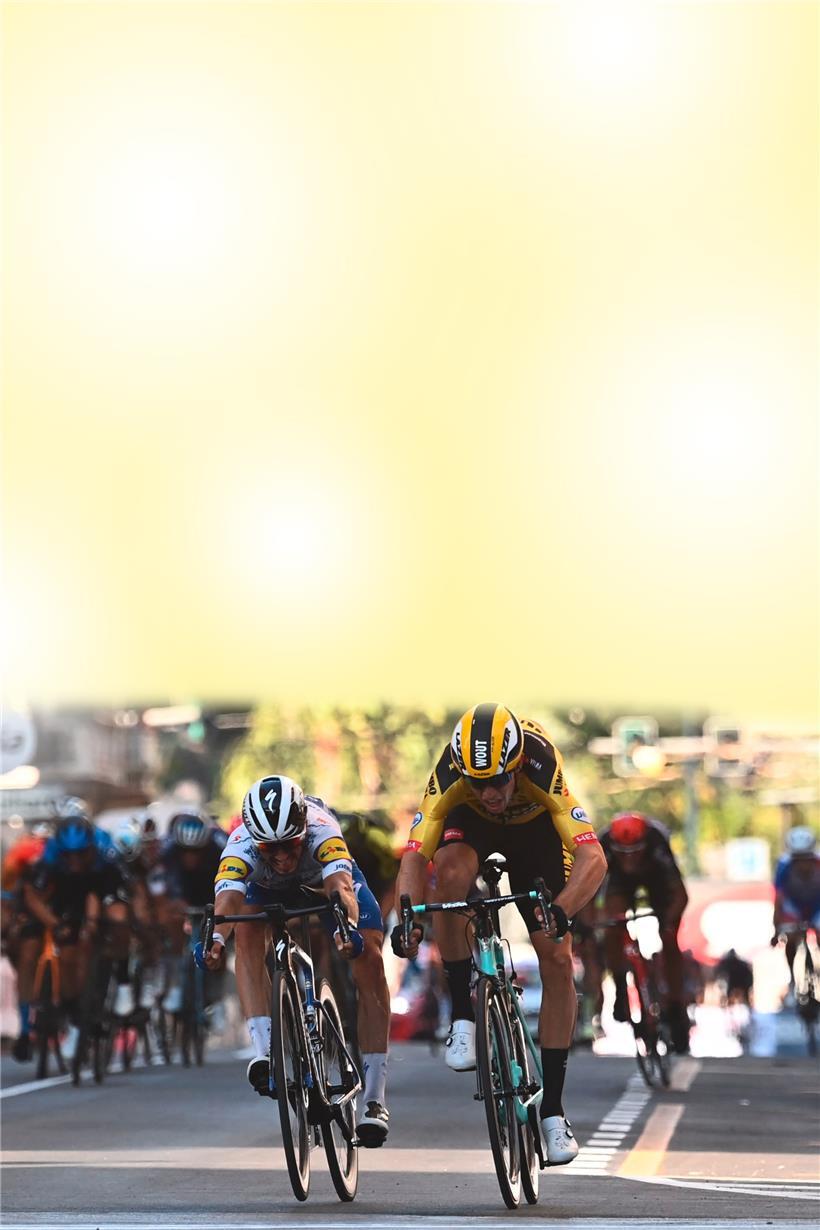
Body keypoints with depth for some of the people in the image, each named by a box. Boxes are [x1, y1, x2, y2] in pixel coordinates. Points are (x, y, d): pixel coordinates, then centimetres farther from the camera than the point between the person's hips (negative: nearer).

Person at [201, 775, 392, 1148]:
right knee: (247, 932, -32)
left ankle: (374, 1097, -14)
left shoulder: (321, 831, -43)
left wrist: (348, 928, -79)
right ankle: (264, 1051, -34)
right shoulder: (242, 845, -39)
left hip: (329, 871, -1)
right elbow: (228, 898, -55)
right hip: (270, 887, 1)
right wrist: (215, 937, -76)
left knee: (369, 958, -19)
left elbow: (341, 886, -59)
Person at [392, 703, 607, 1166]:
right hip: (471, 823, 0)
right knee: (450, 871, -36)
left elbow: (593, 858, -47)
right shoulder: (449, 775, -37)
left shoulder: (543, 768, -40)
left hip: (536, 826, 0)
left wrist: (561, 911, -64)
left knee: (558, 962, -10)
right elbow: (415, 855, -38)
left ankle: (553, 1108, 0)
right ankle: (463, 1018, -21)